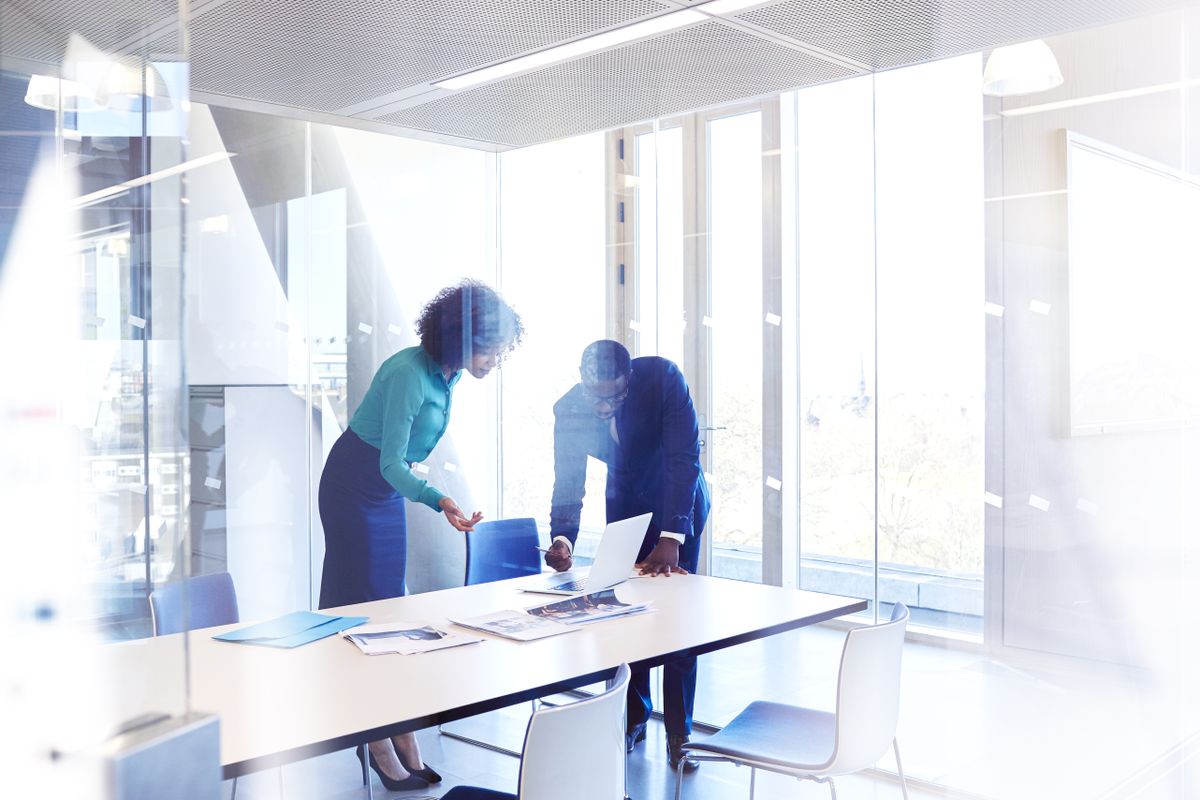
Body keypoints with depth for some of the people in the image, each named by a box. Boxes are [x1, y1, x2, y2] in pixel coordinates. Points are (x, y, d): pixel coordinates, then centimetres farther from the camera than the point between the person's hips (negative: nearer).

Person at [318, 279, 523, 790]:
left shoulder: (446, 376, -2)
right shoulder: (409, 375, -28)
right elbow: (391, 463, -30)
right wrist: (439, 502, -43)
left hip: (389, 488, 8)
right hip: (355, 487, -8)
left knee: (390, 600, 9)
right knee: (365, 603, -4)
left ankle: (395, 735, 15)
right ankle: (380, 743, 3)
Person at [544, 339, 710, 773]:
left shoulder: (663, 378, -31)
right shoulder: (569, 409, -21)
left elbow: (684, 457, -35)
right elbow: (568, 483, -16)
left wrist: (671, 539, -43)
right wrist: (562, 538, -37)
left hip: (679, 502, -3)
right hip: (626, 506, 3)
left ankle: (678, 734, 5)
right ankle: (634, 718, 20)